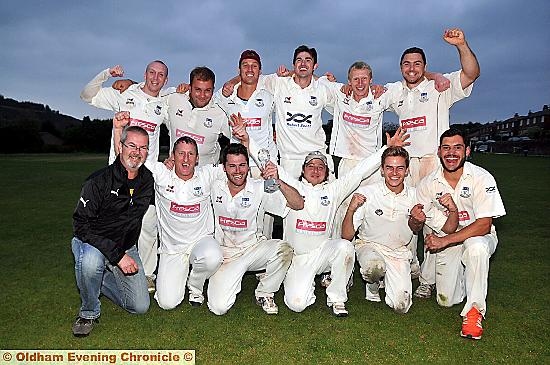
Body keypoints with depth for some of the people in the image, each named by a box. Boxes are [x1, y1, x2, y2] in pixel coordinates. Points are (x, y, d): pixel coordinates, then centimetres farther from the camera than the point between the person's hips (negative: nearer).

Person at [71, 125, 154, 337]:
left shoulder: (148, 180, -2)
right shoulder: (99, 181, -18)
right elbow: (81, 225, -21)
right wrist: (117, 256, -27)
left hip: (126, 248, 4)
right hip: (93, 244, -4)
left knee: (140, 306, -3)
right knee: (91, 261, -39)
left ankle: (99, 278, 22)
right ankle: (89, 313, -9)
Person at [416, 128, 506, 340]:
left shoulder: (481, 178, -18)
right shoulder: (429, 183, -9)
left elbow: (484, 225, -24)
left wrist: (444, 240, -31)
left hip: (479, 237, -3)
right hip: (446, 242, 3)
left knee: (476, 247, -39)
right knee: (446, 301, -3)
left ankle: (474, 311, -21)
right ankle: (463, 277, 32)